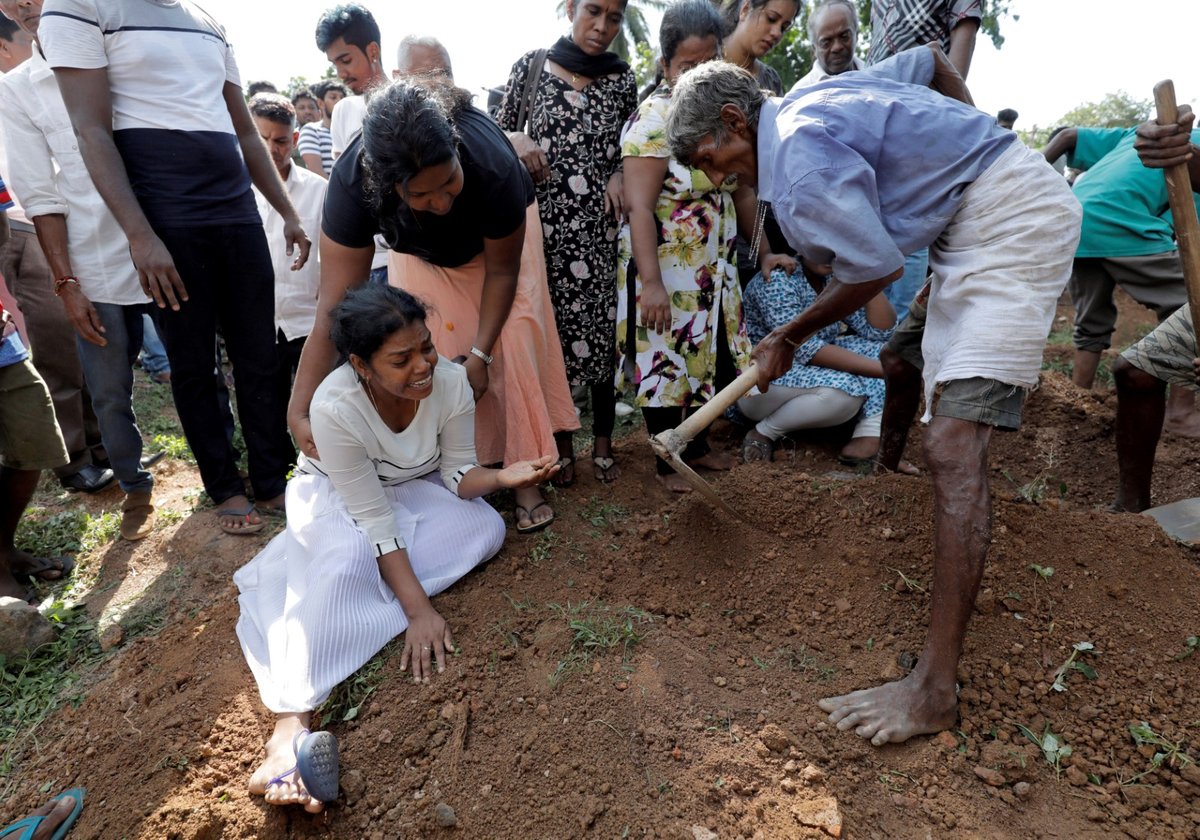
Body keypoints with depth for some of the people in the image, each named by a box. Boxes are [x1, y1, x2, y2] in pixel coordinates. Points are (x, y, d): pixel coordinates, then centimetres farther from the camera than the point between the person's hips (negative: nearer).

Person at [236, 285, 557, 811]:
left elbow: (458, 474, -13)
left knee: (488, 529, -21)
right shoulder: (335, 407, -35)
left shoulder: (451, 382, -27)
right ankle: (291, 726, -37)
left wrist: (503, 476, -36)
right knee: (348, 560, -35)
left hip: (415, 489, 4)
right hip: (339, 494, -4)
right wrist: (419, 609, -33)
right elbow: (375, 520, -30)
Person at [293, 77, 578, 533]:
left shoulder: (493, 165, -43)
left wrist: (481, 353, -28)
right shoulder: (353, 181, -39)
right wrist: (299, 412, -43)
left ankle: (524, 476, -2)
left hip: (498, 235, -1)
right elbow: (334, 304, -39)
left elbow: (502, 269, -26)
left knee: (514, 336, -12)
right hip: (422, 252, 2)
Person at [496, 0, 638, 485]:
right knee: (551, 326, 2)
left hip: (599, 223, 1)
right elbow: (497, 130, 13)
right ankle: (562, 443, 16)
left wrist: (620, 174, -5)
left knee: (600, 328, 0)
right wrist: (516, 139, -9)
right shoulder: (530, 66, 6)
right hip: (543, 220, 0)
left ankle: (603, 442, 14)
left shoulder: (622, 79, 9)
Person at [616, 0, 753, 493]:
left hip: (712, 269, 7)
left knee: (703, 357, 16)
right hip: (666, 272, -7)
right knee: (665, 362, 3)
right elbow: (638, 207, -22)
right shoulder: (654, 120, -17)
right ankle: (666, 463, 20)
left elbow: (738, 187, 15)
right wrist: (651, 284, -28)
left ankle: (696, 445, 35)